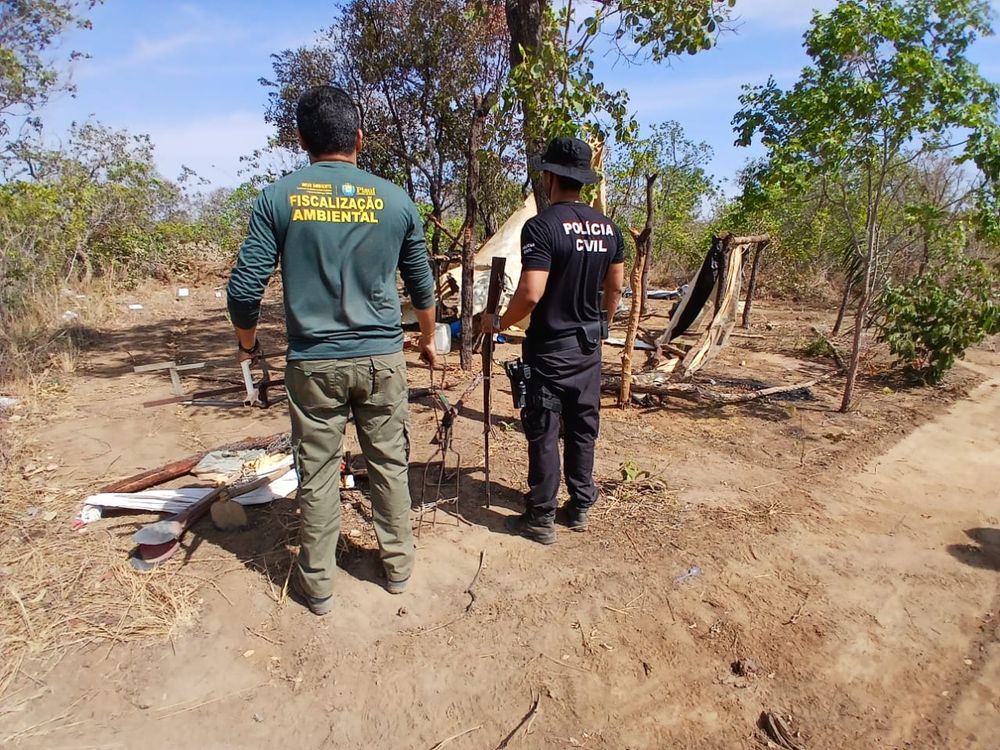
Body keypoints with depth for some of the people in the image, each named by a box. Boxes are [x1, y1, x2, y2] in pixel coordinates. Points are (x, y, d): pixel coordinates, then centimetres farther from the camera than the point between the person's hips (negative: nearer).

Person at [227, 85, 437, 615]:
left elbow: (244, 290, -6)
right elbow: (421, 285, 8)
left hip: (313, 362, 0)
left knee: (317, 472, 11)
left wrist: (247, 343, 14)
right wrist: (428, 339, 24)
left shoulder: (278, 198, -3)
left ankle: (317, 583, 26)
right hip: (382, 358, 1)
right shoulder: (394, 200, 1)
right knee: (389, 465, 14)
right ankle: (398, 566, 30)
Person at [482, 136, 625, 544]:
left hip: (550, 348, -6)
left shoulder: (541, 226, -17)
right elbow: (615, 288, 12)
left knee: (543, 433, 4)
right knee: (583, 428, 16)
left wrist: (499, 322, -9)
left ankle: (541, 518, 15)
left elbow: (531, 294, -25)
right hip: (589, 346, 7)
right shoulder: (608, 227, 5)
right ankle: (580, 507, 28)